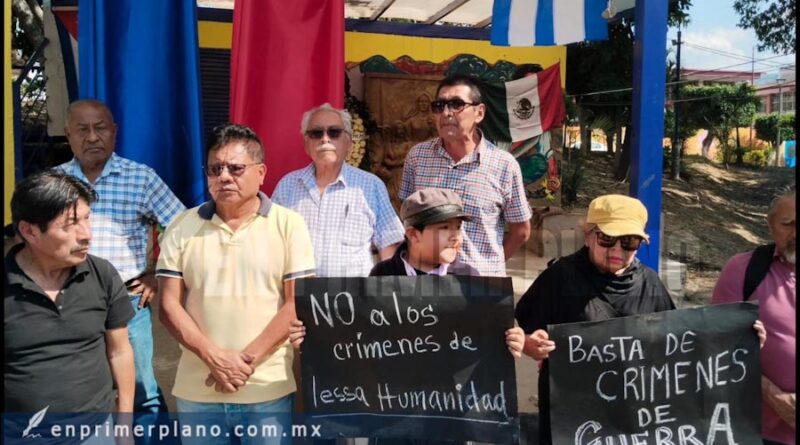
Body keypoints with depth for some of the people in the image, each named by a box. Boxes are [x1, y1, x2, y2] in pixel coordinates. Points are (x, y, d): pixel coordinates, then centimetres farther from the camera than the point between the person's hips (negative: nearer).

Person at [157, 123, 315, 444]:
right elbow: (169, 305, 1)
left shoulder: (288, 224, -2)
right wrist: (213, 357, -11)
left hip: (269, 389, -2)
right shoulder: (182, 228, 4)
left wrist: (248, 360, -12)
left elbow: (297, 303, -6)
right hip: (197, 390, 2)